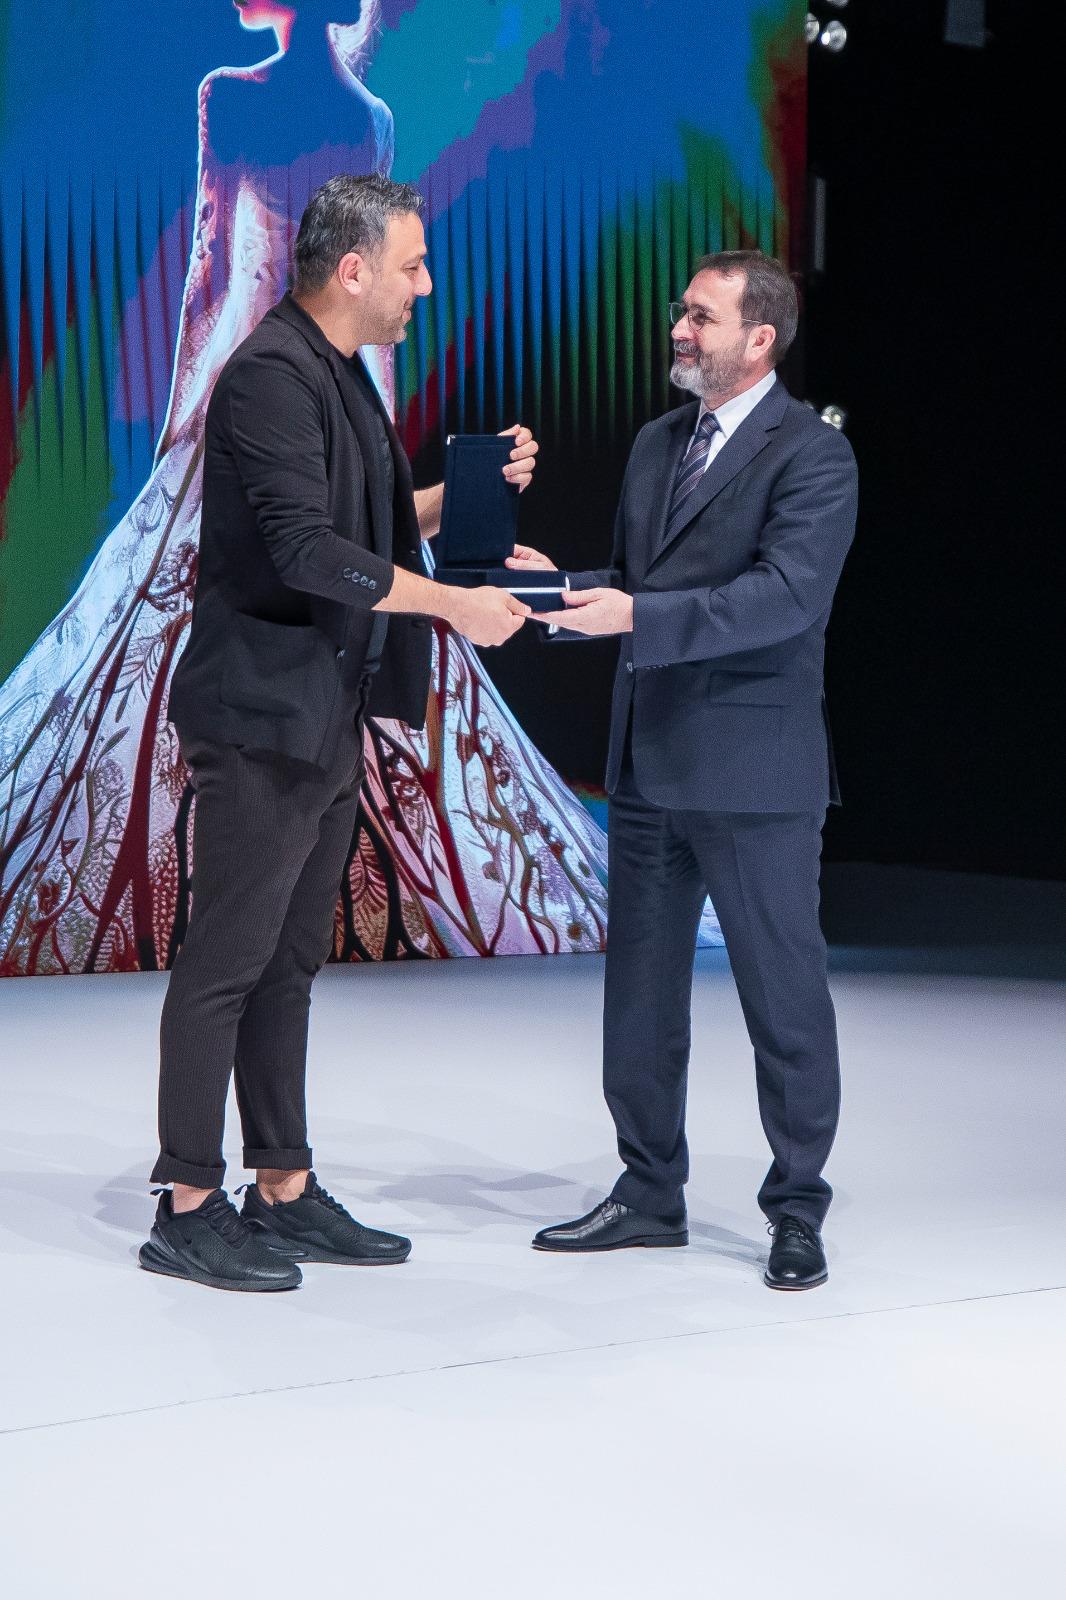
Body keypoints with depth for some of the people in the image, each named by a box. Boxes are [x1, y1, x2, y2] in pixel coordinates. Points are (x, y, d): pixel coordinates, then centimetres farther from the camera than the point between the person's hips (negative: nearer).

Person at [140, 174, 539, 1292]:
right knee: (228, 960, -4)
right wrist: (453, 604, -21)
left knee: (291, 960, 13)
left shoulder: (338, 373, 17)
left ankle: (285, 1192, 20)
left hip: (329, 720, 10)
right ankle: (187, 1209, 3)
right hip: (263, 717, -10)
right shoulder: (271, 374, -15)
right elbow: (309, 549, -25)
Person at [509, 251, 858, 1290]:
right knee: (640, 992, 13)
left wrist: (637, 615, -29)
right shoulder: (657, 443, 15)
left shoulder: (811, 455, -9)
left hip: (753, 773, -7)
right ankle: (650, 1194, 26)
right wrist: (565, 583, 0)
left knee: (783, 998, 1)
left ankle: (797, 1212, 14)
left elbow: (788, 594, -23)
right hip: (647, 765, 8)